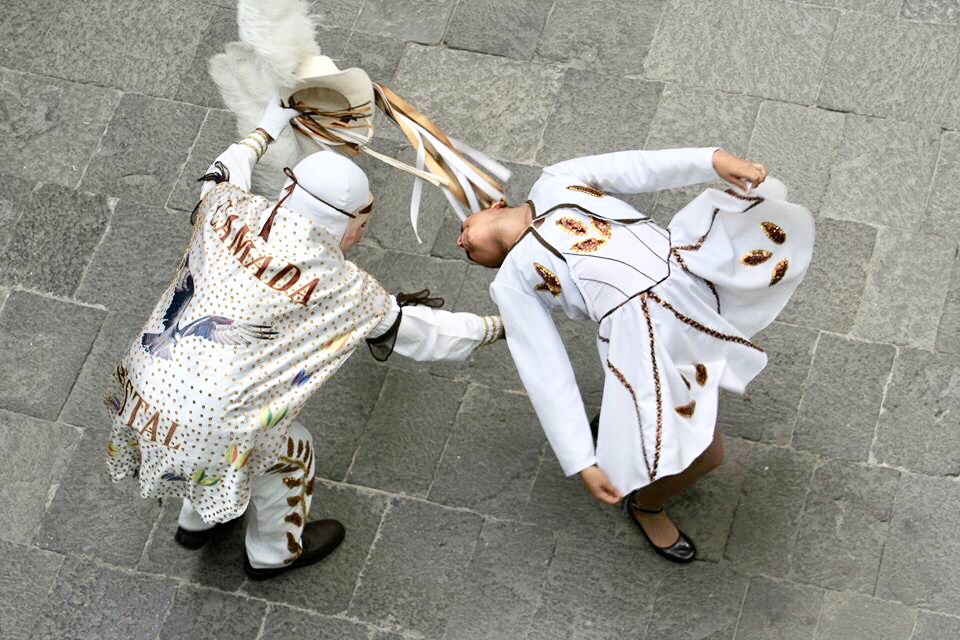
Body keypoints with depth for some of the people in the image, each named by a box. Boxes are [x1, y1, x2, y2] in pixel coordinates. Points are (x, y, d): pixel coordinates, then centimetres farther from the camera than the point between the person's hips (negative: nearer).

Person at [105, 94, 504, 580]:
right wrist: (495, 327, 15)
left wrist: (267, 129, 39)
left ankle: (196, 522, 62)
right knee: (290, 453, 24)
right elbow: (417, 331, 0)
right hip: (204, 428, -6)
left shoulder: (231, 211, -4)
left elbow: (220, 176, 22)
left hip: (141, 388, 6)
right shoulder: (339, 287, -14)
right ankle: (274, 553, 50)